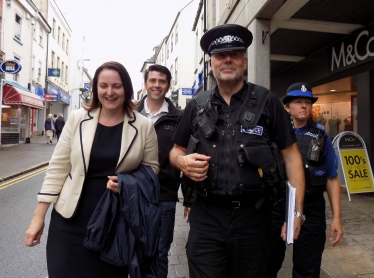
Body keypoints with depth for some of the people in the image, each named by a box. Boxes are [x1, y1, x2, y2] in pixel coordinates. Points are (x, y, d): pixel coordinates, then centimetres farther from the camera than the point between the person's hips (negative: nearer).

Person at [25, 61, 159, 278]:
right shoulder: (77, 118, -4)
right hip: (72, 219, 1)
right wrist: (39, 216, -1)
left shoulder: (144, 126, -6)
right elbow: (58, 167, -1)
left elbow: (151, 168, 2)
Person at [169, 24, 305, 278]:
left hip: (252, 215, 0)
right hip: (206, 215, 1)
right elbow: (176, 151, 13)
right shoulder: (197, 105, 5)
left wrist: (297, 210, -6)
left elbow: (291, 155, 0)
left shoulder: (267, 102, -2)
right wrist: (183, 162, -11)